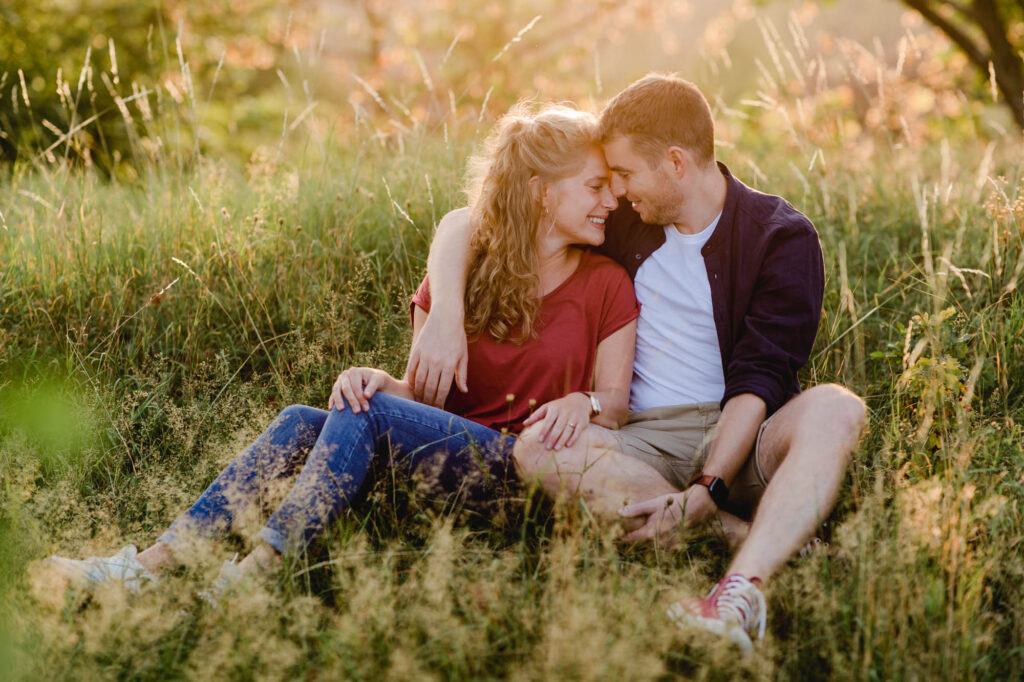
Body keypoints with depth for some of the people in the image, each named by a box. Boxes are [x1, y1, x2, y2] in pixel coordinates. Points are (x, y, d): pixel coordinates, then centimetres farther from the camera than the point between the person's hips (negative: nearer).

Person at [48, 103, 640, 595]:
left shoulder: (607, 286, 3)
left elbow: (616, 406, 2)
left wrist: (585, 402, -21)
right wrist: (383, 380, -16)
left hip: (524, 463, -4)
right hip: (446, 447, 4)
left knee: (367, 413, -29)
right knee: (301, 421, -22)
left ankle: (253, 573, -38)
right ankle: (155, 562, -31)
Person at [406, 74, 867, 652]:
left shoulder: (781, 236, 0)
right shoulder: (621, 220, 11)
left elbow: (759, 380, -10)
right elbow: (465, 224, 12)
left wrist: (707, 489, -25)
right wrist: (445, 317, -8)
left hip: (741, 440, -2)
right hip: (647, 442, 2)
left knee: (835, 408, -33)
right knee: (539, 451, -30)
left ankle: (744, 587, -51)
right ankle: (765, 540, -33)